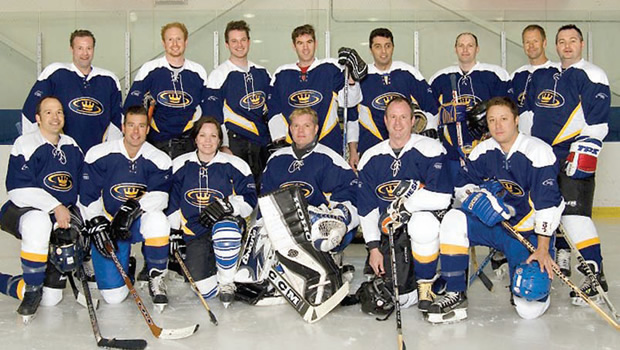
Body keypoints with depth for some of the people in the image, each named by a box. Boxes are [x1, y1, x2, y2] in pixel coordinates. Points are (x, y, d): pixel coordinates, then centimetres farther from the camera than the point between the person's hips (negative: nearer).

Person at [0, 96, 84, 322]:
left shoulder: (72, 148, 11)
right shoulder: (25, 144, -8)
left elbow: (84, 186, 19)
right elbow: (18, 190, -17)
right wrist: (55, 207, -23)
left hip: (61, 219, 5)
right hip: (22, 212, -5)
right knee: (39, 222, -44)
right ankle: (32, 290, -25)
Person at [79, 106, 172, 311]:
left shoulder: (159, 159, -8)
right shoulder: (99, 155, -10)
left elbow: (160, 195, -20)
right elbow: (88, 196, -5)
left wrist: (133, 207, -35)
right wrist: (97, 225, -14)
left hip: (139, 223, 1)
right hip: (107, 224, 0)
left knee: (157, 219, -39)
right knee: (114, 296, -11)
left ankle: (156, 277, -16)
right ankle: (125, 266, 28)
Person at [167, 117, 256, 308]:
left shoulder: (234, 165, -1)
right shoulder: (180, 165, 6)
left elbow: (249, 199, -3)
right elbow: (170, 202, 12)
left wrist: (227, 205, -21)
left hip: (227, 222, -1)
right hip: (194, 233, 2)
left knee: (224, 228, -42)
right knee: (205, 289, -19)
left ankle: (227, 282, -16)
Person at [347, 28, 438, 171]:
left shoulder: (409, 73, 5)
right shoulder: (360, 78, 6)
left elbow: (431, 108, 11)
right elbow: (351, 118, 12)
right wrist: (353, 152, 9)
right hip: (370, 149, 0)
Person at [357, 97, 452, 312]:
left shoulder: (430, 150, -8)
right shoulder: (371, 158, 5)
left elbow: (442, 197, -18)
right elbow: (366, 207, 6)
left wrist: (404, 206, -21)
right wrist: (373, 247, -1)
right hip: (389, 232, 3)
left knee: (422, 222, -40)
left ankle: (426, 286, -15)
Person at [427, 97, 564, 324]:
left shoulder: (538, 151, -17)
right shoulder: (484, 151, 0)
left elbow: (548, 202, -20)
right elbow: (462, 185, 6)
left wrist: (542, 249, -24)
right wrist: (477, 197, -19)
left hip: (530, 233, -4)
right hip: (494, 225, 4)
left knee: (528, 309, -15)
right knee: (454, 220, -24)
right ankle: (455, 295, -14)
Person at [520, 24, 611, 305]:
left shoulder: (592, 76, -4)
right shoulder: (541, 76, 15)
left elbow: (597, 123, -10)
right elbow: (527, 113, 21)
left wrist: (584, 155, -18)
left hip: (573, 157, -7)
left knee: (573, 213, -15)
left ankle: (595, 274, -9)